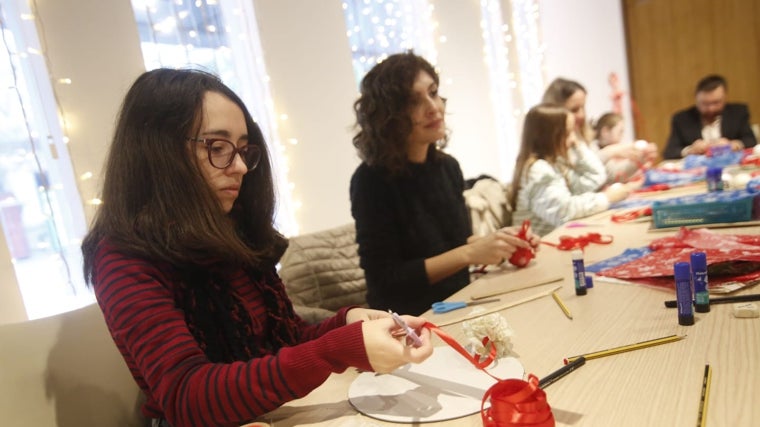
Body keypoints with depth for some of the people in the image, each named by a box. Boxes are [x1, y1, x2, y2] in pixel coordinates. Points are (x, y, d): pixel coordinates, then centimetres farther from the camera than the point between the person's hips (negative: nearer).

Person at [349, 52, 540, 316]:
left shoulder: (447, 167, 2)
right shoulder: (372, 181, -17)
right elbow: (385, 281, -18)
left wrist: (496, 243, -6)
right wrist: (470, 253, -21)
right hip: (410, 321, -6)